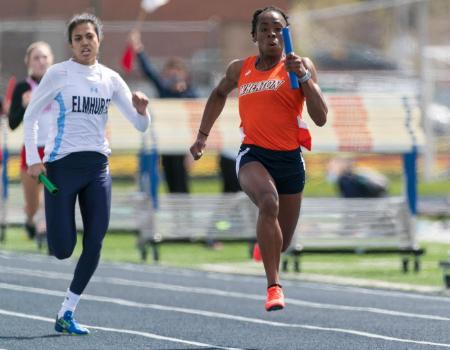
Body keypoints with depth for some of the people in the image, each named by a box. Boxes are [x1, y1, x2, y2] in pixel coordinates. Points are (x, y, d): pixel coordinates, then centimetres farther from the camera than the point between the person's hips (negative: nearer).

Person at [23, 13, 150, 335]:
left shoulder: (110, 79, 7)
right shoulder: (59, 73, -3)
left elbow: (141, 125, 8)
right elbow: (30, 116, 2)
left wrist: (141, 110, -14)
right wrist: (33, 159, -8)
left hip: (98, 166, 4)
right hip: (62, 164, -4)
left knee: (94, 245, -4)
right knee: (63, 249, -10)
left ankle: (67, 314, 7)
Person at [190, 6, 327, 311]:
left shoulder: (300, 66, 0)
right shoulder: (240, 69, 9)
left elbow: (321, 118, -9)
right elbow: (219, 95, 32)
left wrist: (304, 77, -20)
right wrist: (203, 135, 26)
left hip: (289, 159, 1)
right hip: (253, 154, -1)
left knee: (282, 243, 10)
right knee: (269, 201, -35)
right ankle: (274, 287, -33)